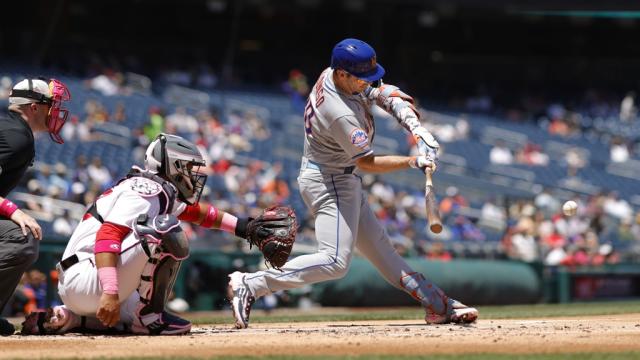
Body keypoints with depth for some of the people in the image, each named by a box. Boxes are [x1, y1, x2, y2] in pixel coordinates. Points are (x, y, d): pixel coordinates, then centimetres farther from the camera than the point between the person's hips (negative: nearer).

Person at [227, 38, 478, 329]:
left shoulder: (331, 75, -4)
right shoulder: (341, 115, -30)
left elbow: (384, 93, 5)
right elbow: (367, 162, -22)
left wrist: (414, 126, -8)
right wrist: (412, 162, -22)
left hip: (343, 182, 11)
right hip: (329, 182, -11)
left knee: (378, 246, 14)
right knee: (335, 262, -18)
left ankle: (438, 305, 21)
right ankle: (251, 284, -17)